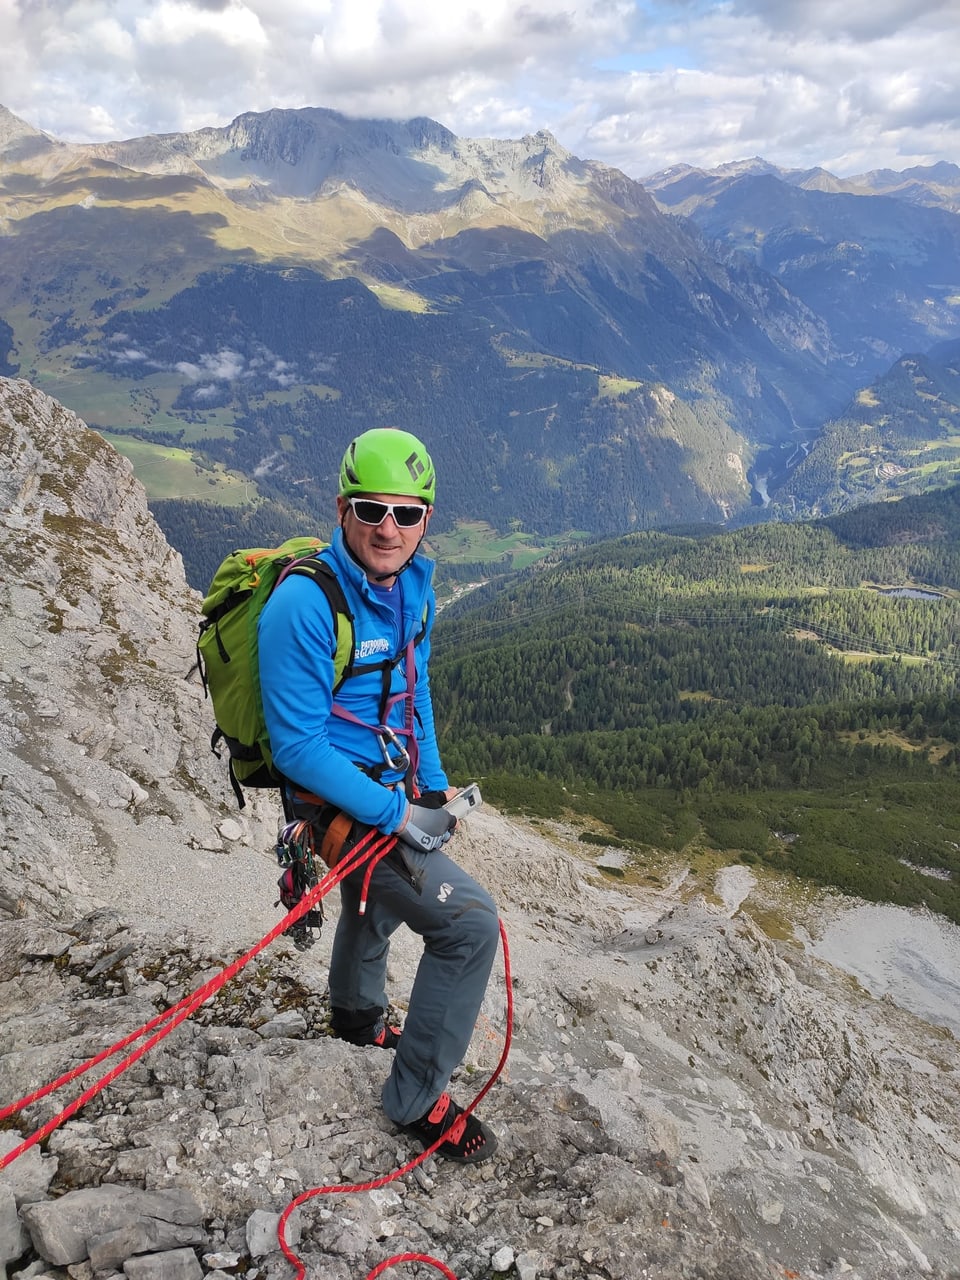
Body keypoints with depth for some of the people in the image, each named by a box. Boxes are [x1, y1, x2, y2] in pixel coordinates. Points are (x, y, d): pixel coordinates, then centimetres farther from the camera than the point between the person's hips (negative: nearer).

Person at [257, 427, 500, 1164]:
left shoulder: (413, 581, -4)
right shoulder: (305, 605, -30)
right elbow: (299, 748, -28)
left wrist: (434, 786, 7)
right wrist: (397, 815, -25)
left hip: (396, 789, 9)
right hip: (347, 805, -9)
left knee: (379, 899, 31)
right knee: (470, 923, -16)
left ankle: (357, 1015, 62)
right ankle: (419, 1098, 3)